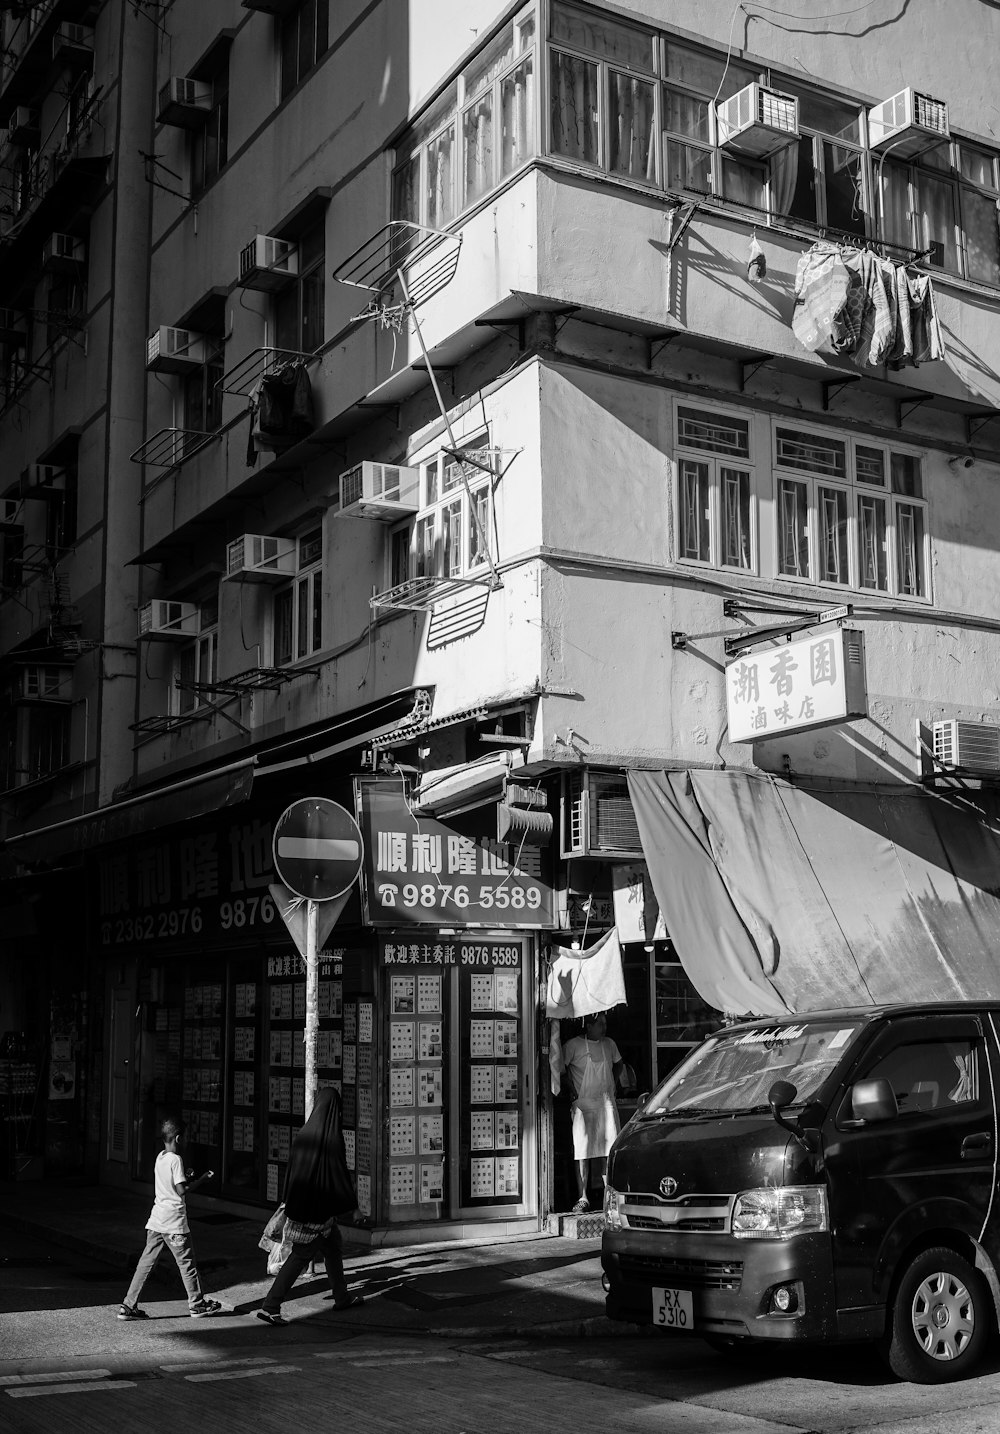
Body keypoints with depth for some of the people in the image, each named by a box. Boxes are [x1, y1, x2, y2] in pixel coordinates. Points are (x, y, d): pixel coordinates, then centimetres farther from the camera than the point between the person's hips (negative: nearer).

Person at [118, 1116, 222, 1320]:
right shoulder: (175, 1160, -15)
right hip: (174, 1222, -7)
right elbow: (182, 1190, -18)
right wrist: (203, 1179, -10)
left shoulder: (160, 1157, 9)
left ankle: (129, 1306, 5)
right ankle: (197, 1305, 17)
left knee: (146, 1263, 8)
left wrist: (185, 1176, 14)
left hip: (156, 1220, 7)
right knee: (187, 1263, 6)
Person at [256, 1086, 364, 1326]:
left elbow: (291, 1170, 8)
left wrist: (290, 1202, 16)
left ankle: (342, 1297, 29)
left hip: (300, 1205, 7)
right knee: (300, 1256, 3)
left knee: (334, 1245, 19)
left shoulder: (305, 1133, 1)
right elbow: (340, 1172, -15)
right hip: (320, 1208, -7)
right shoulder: (332, 1137, -17)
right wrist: (350, 1203, -2)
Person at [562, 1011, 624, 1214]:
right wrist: (571, 1090, -5)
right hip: (583, 1104, -4)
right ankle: (583, 1198, -1)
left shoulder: (609, 1044, 10)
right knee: (582, 1151, -4)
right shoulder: (573, 1045, -5)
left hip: (607, 1102, 4)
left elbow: (618, 1063, 27)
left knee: (609, 1149, -2)